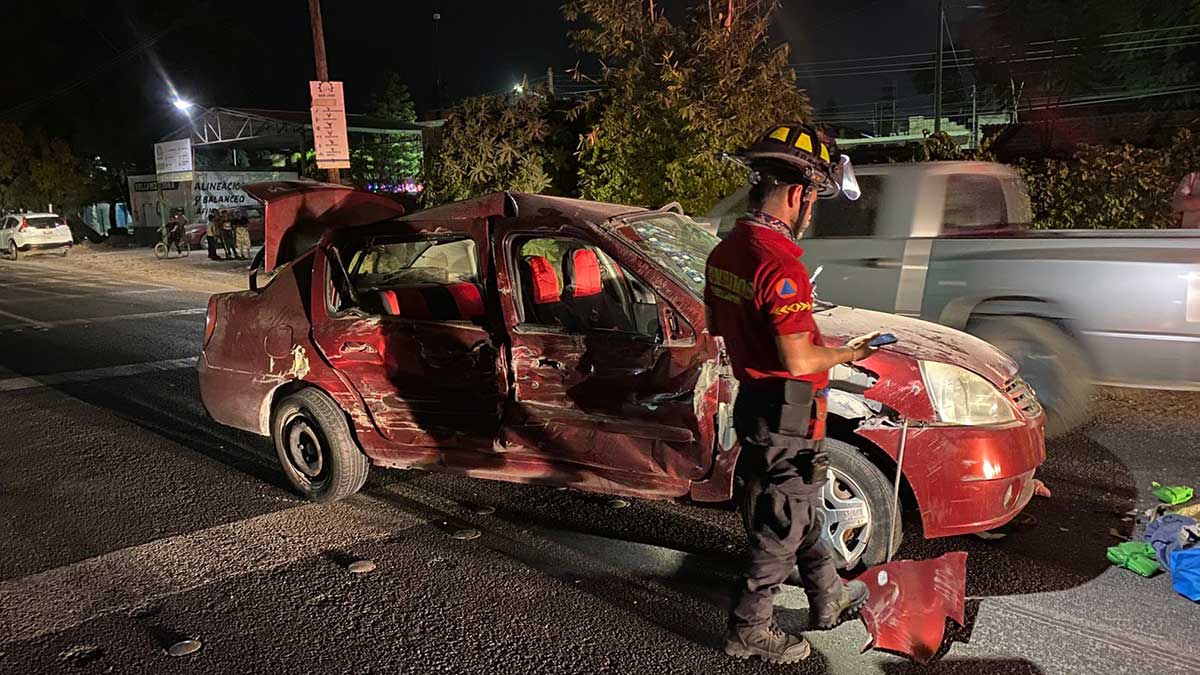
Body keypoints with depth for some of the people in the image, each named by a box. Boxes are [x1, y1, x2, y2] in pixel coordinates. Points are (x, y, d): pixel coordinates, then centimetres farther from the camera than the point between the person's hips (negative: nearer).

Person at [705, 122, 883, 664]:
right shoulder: (779, 263, -26)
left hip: (752, 401, 10)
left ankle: (830, 600, 43)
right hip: (786, 417, -9)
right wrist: (846, 354, -8)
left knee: (796, 512, 24)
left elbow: (718, 326, 15)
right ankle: (749, 631, 23)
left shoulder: (724, 253, 3)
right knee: (780, 529, 8)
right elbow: (800, 362, -27)